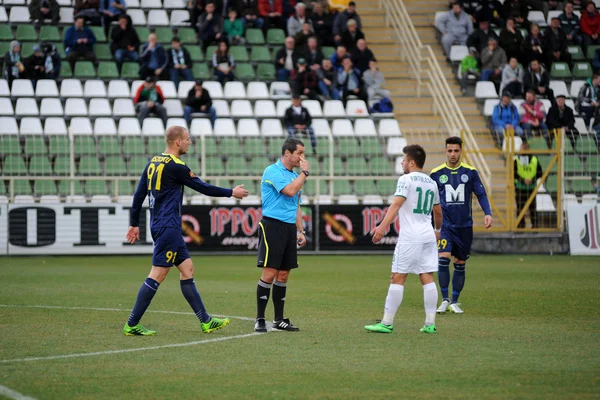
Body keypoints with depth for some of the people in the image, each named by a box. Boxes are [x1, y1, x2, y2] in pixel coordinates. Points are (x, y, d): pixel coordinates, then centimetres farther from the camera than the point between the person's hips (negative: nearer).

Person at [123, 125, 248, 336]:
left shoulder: (153, 162, 10)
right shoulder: (175, 166, -15)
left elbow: (139, 194, 13)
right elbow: (202, 187, -8)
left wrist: (134, 223, 19)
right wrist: (231, 192, 4)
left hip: (159, 225, 10)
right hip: (168, 227, -10)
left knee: (187, 269, 12)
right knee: (157, 275, -8)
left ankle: (206, 321, 14)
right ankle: (131, 325, -7)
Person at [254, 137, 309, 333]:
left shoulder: (294, 175, 18)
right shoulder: (273, 171, -8)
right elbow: (290, 190, -22)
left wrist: (300, 231, 17)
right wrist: (305, 172, -10)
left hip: (289, 228, 8)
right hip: (273, 226, -8)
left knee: (283, 275, 8)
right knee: (269, 273, -9)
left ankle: (279, 320, 14)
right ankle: (260, 320, -4)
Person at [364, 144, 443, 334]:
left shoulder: (406, 180, -6)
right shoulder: (431, 183, 15)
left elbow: (396, 205, -18)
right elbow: (438, 212, 25)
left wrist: (382, 227, -24)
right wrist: (438, 230, 43)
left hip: (409, 238, -7)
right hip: (428, 236, 7)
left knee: (397, 278, -4)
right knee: (427, 278, 6)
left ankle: (387, 323, -4)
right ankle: (430, 324, 4)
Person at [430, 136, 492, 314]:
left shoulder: (470, 172, 1)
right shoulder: (436, 173, 1)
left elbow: (481, 194, 4)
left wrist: (488, 213, -12)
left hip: (464, 226, 1)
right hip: (444, 225, -1)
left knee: (460, 264, 6)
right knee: (443, 259, -18)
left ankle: (454, 302, 18)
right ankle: (444, 300, -8)